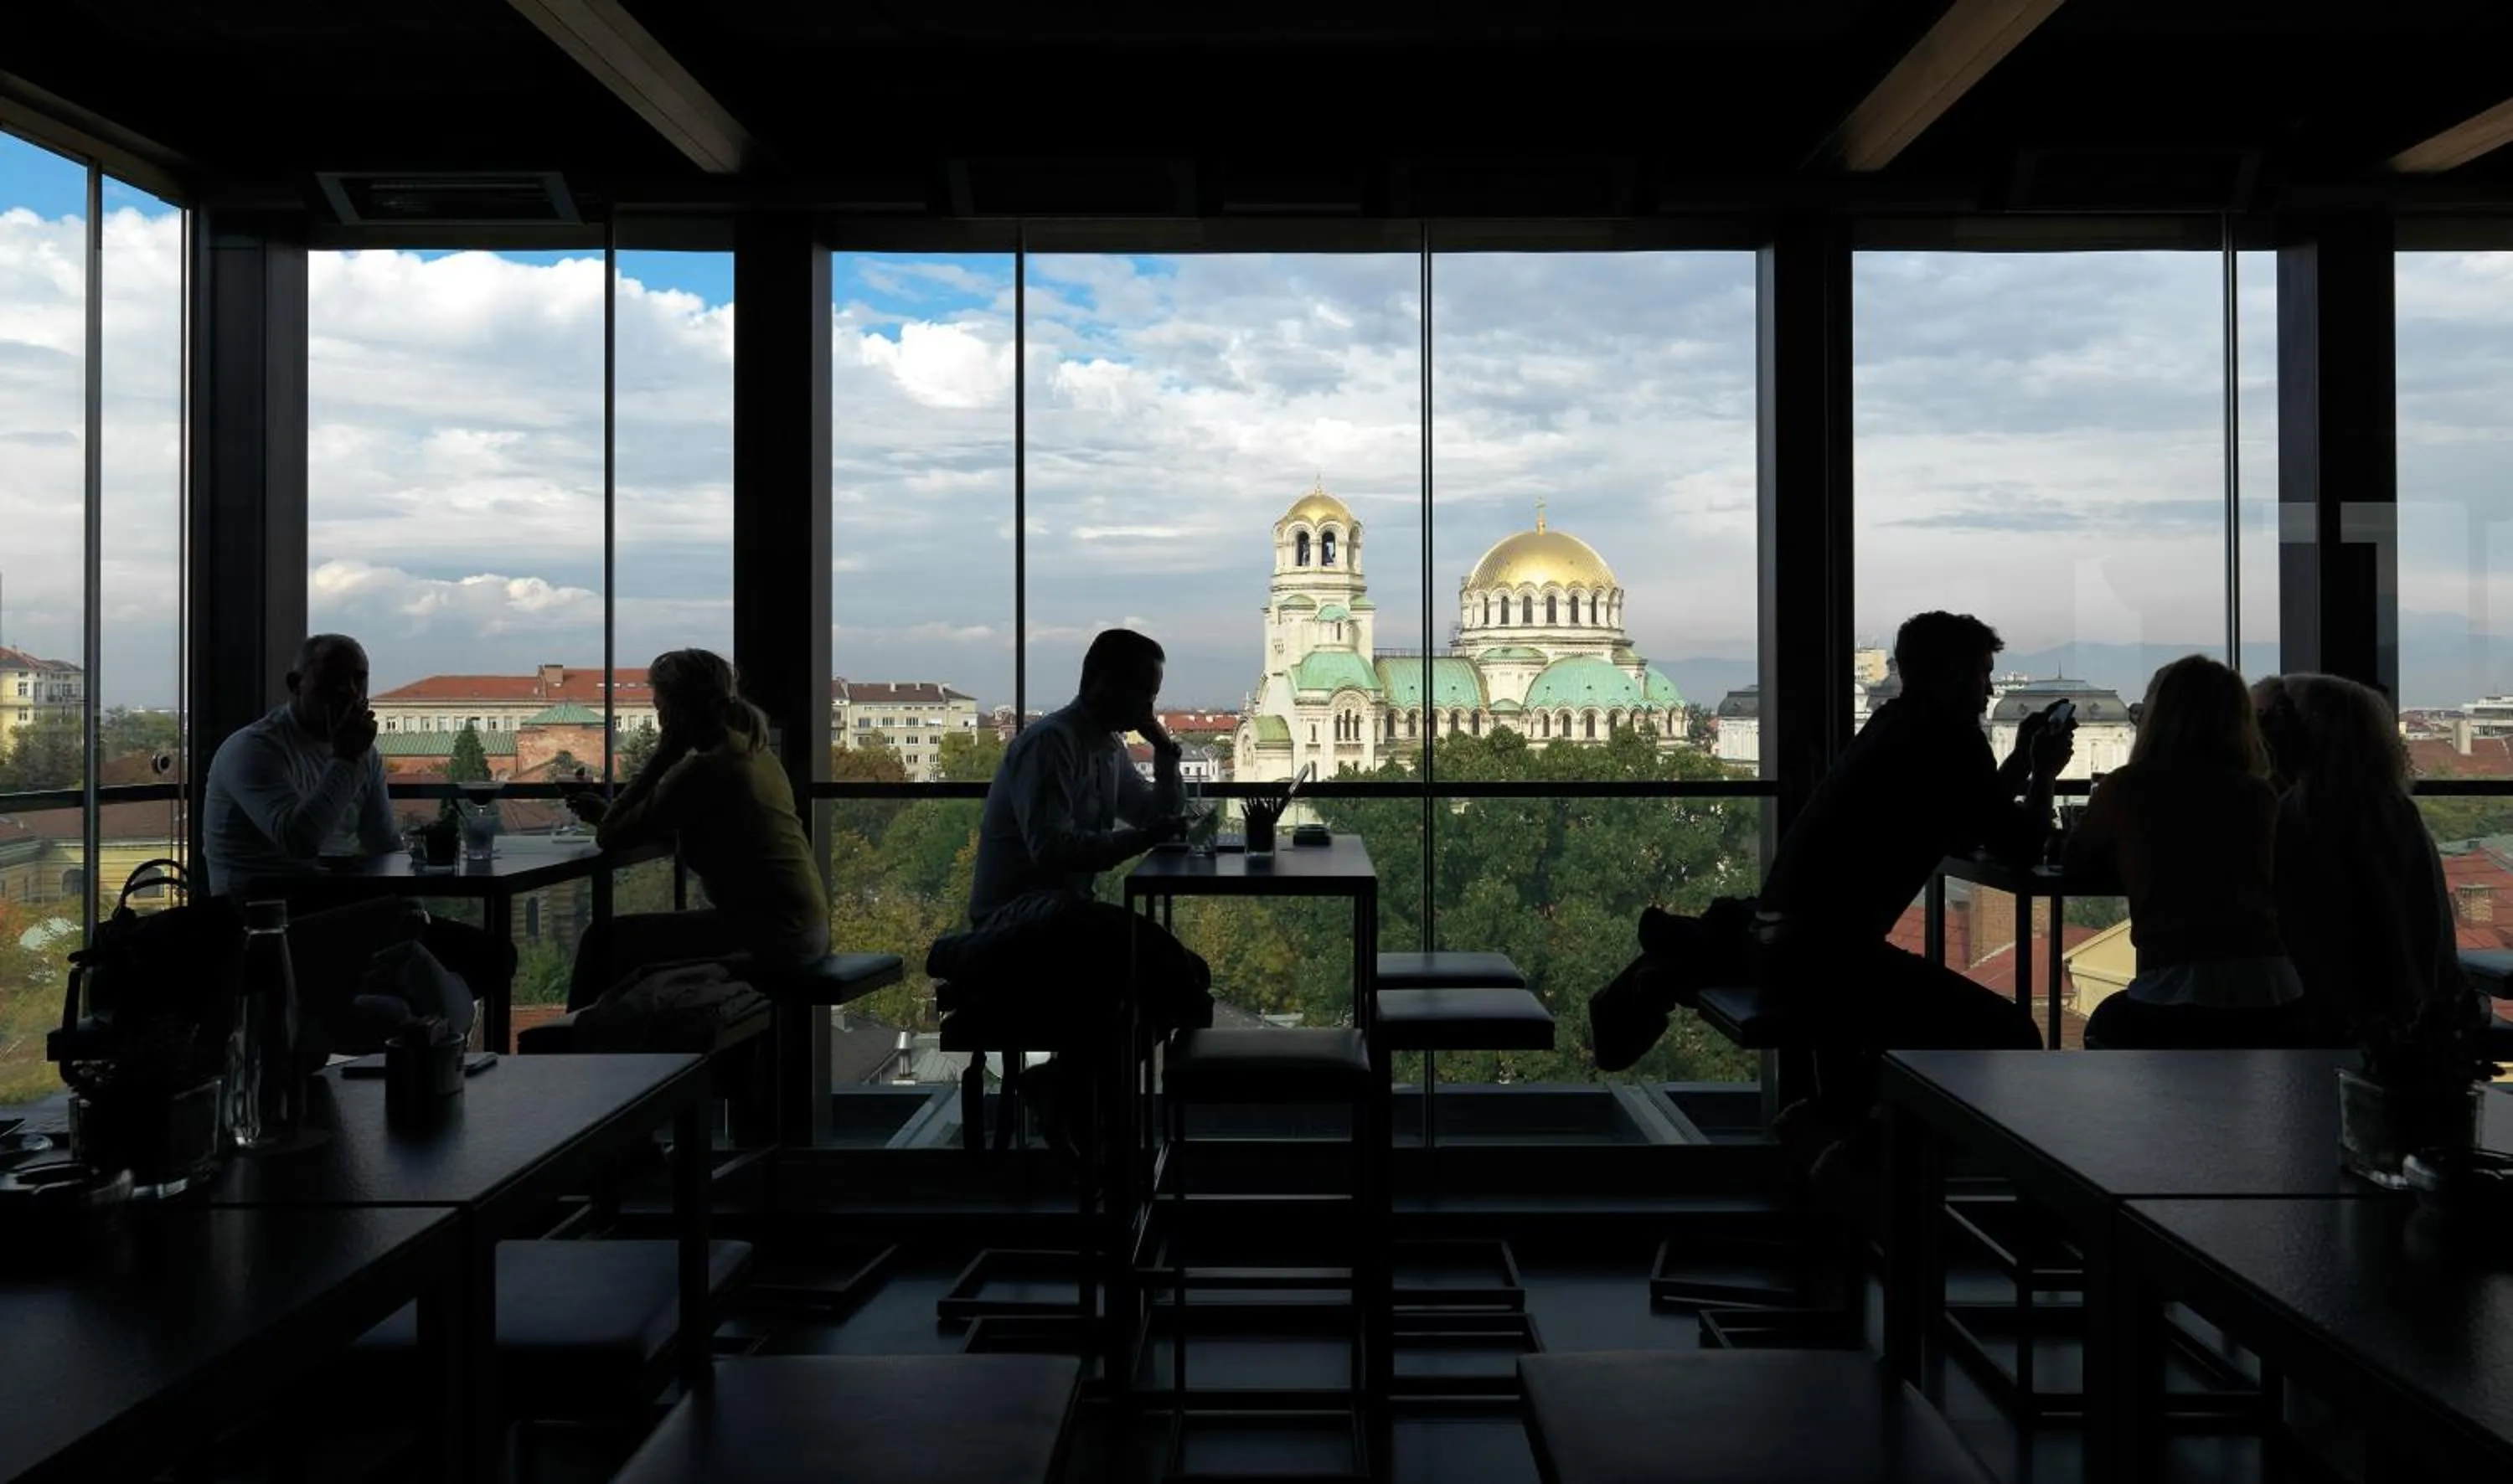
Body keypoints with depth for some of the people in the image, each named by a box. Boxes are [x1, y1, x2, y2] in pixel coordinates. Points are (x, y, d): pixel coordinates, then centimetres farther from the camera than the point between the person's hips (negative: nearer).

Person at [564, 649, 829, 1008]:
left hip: (768, 935, -10)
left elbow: (610, 837, -7)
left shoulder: (704, 770, -15)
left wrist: (664, 754, -6)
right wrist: (607, 811, 24)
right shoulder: (757, 755, 12)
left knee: (607, 940, 3)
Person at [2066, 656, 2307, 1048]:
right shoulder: (2259, 794, 11)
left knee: (2105, 1027, 29)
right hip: (2275, 1004, 3)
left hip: (2177, 1006, -3)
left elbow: (2077, 865, 17)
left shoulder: (2126, 786, 3)